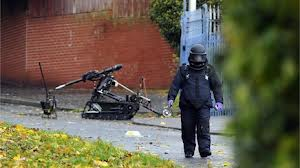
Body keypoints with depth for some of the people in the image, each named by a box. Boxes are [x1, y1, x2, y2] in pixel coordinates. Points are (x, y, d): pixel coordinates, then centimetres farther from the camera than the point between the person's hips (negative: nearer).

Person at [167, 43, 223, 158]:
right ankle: (189, 152, 12)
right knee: (188, 129, 1)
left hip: (203, 106, -1)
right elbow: (175, 84, 4)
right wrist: (171, 98, -9)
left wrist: (219, 101, 3)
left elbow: (216, 86, 13)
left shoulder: (209, 70, 11)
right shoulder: (184, 70, 9)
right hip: (187, 106, 1)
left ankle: (205, 149, -19)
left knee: (204, 127, -16)